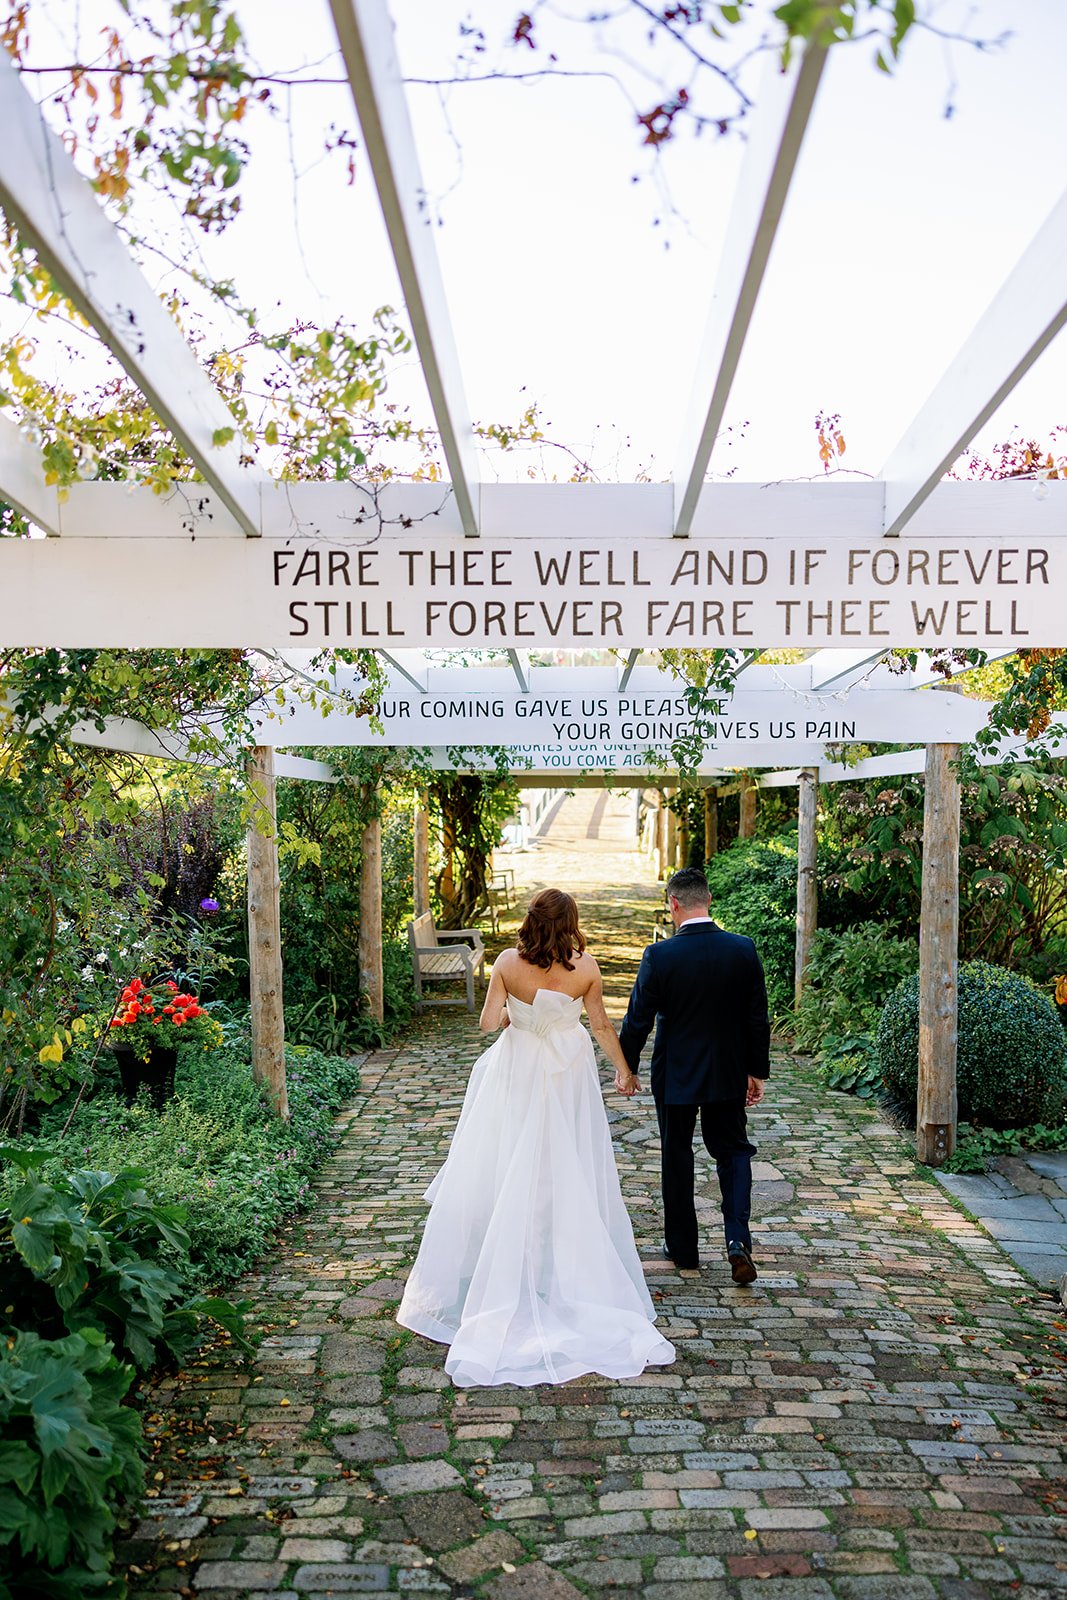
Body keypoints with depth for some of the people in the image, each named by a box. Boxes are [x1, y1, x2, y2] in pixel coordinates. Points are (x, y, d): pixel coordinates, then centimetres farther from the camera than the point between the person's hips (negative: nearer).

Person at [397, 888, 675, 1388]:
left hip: (517, 1075, 0)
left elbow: (488, 1022, -10)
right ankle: (573, 1271, 21)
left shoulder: (508, 963, -14)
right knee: (569, 1176, 12)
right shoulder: (585, 968, -13)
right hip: (569, 1077, 0)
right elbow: (602, 1026, -3)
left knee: (506, 1175, 11)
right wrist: (624, 1067, 13)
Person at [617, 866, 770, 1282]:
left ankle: (682, 1245, 25)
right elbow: (758, 1018, -3)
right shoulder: (743, 950, -9)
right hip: (729, 1073, 2)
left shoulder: (659, 956, -17)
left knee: (676, 1157, 14)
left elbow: (638, 1018, -10)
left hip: (675, 1076, -2)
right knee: (733, 1150, 16)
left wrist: (626, 1067, 5)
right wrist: (757, 1071, 8)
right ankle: (737, 1239, -1)